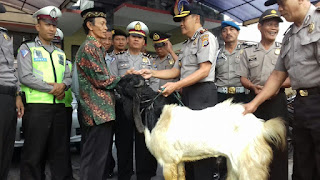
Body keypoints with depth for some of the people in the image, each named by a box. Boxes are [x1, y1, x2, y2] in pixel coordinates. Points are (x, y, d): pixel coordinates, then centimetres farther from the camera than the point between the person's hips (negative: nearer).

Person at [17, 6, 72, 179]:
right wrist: (51, 88, -12)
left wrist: (63, 85, -8)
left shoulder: (60, 53, 19)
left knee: (60, 150, 10)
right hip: (37, 106, -5)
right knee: (34, 152, 1)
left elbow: (68, 77, 15)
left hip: (59, 106, 5)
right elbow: (25, 76, -8)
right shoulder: (27, 48, 4)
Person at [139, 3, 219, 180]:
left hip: (202, 92, -9)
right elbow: (175, 71, 20)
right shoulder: (186, 45, 24)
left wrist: (176, 85, -20)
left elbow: (204, 71, -15)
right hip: (187, 93, 9)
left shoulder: (206, 37, -3)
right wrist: (152, 73, 8)